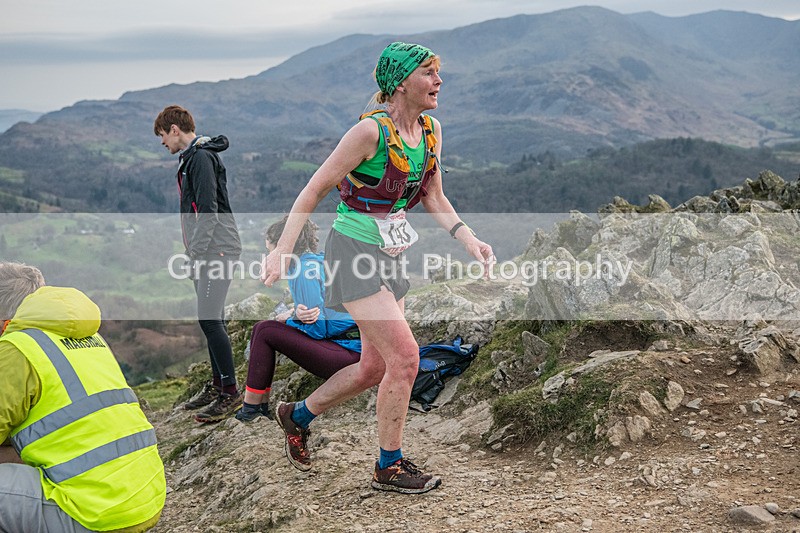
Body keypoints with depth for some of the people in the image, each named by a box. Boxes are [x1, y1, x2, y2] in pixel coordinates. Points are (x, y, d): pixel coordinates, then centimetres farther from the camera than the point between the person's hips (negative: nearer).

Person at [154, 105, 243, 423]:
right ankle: (217, 384, 21)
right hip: (209, 252, 10)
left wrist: (197, 256, -20)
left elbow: (208, 212, -20)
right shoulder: (192, 158, 19)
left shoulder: (201, 158, -13)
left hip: (217, 250, -10)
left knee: (209, 319, -12)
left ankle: (230, 393, -7)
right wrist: (194, 255, 20)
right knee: (211, 320, 13)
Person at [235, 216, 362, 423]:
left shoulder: (305, 269, -13)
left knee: (266, 331, -9)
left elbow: (317, 329, -15)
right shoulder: (316, 261, 17)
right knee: (261, 327, 11)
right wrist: (295, 314, -5)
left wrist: (291, 319, 4)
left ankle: (251, 407, -3)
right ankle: (262, 403, 7)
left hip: (348, 354, -10)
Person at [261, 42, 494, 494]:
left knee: (376, 367, 14)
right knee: (405, 356, -11)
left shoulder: (432, 130, 3)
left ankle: (298, 415, 36)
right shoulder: (372, 130, -19)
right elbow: (315, 190, -13)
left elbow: (435, 199, 13)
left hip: (389, 255, 8)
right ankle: (390, 467, 7)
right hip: (354, 250, -8)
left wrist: (470, 240, -2)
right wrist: (282, 251, -17)